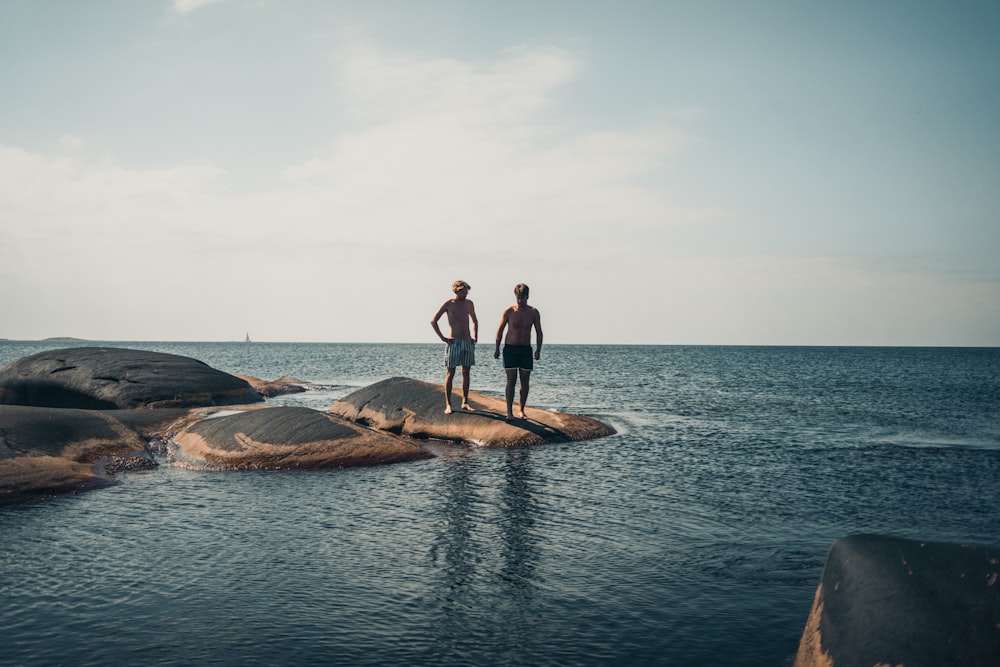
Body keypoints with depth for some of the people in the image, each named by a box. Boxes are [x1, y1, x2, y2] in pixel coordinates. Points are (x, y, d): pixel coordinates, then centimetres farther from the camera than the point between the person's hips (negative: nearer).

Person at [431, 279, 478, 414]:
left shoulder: (469, 304, 10)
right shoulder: (448, 304, -4)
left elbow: (474, 321, 25)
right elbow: (433, 321, -2)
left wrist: (475, 336, 12)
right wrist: (442, 337, -8)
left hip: (468, 342, 5)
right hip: (454, 342, -5)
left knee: (466, 373, 6)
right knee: (450, 374, -4)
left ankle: (465, 403, 11)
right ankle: (448, 404, -2)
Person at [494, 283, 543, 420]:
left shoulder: (534, 312, -1)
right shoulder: (509, 311, -6)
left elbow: (539, 332, 8)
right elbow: (500, 330, 4)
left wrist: (538, 350, 0)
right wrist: (497, 349, 2)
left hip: (526, 350, 2)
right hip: (510, 349, -2)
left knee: (525, 381, 3)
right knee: (511, 381, -9)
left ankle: (521, 410, 15)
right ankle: (509, 412, -9)